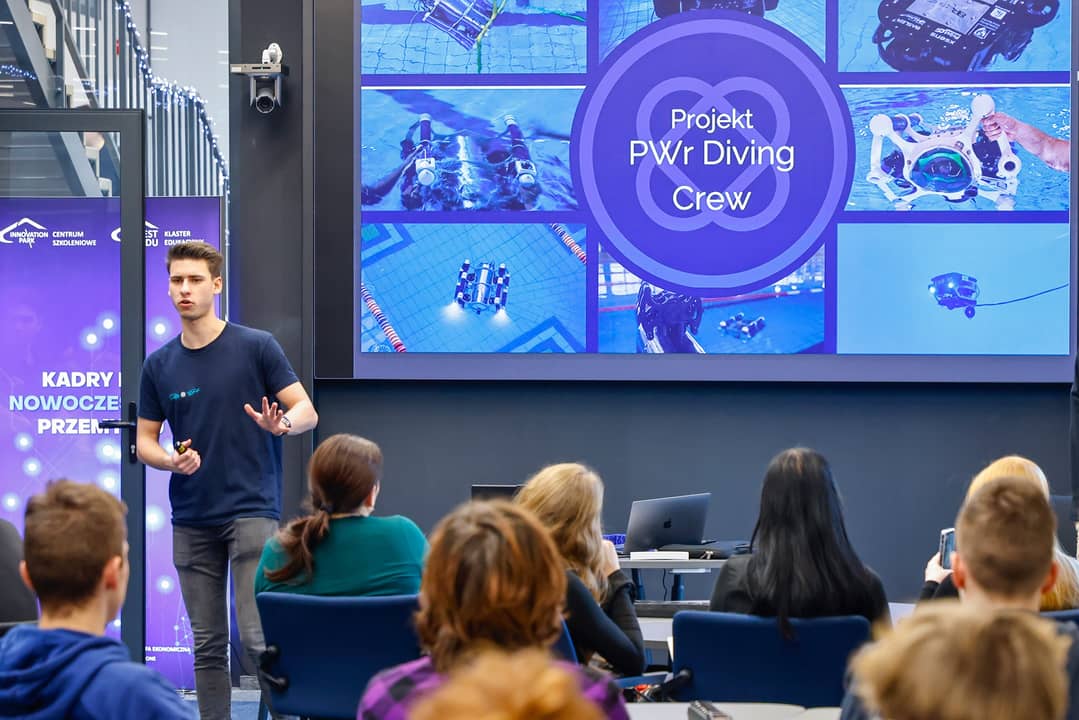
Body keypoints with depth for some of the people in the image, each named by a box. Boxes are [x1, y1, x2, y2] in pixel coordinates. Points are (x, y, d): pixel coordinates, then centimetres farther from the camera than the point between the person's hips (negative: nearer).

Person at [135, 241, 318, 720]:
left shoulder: (256, 347, -3)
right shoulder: (159, 365, 7)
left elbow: (307, 411, -2)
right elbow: (144, 440, 12)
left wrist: (283, 423, -25)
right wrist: (172, 460, -10)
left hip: (251, 509, -4)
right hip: (191, 518, 4)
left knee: (257, 635, -13)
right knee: (207, 644, 8)